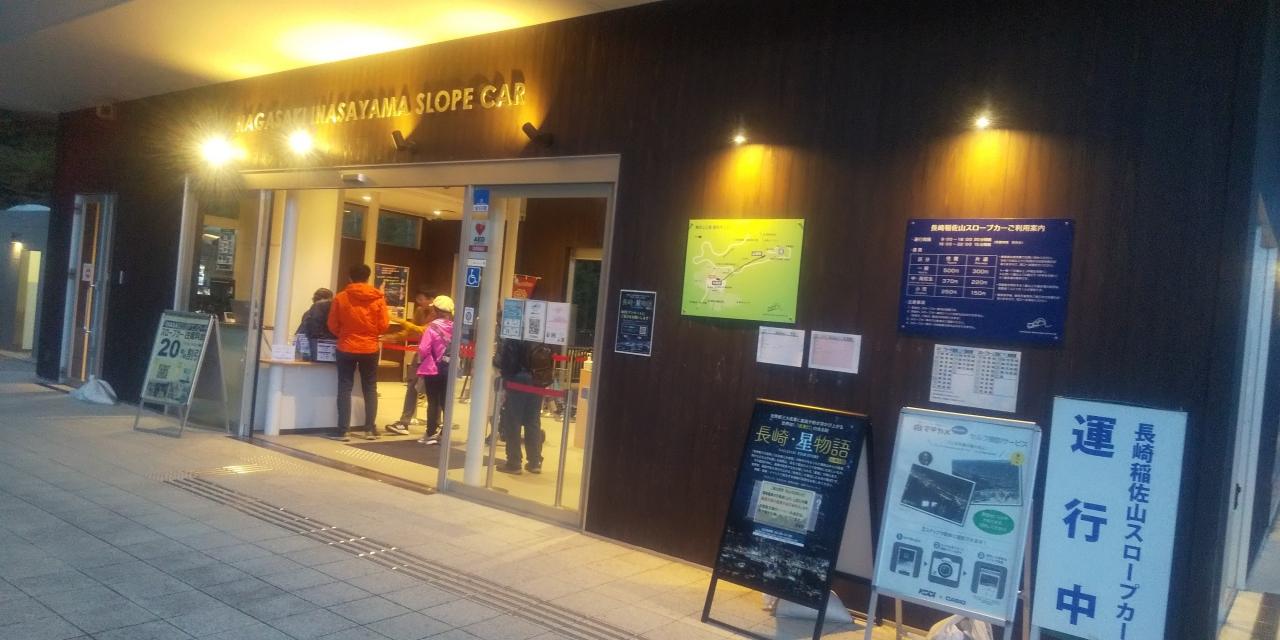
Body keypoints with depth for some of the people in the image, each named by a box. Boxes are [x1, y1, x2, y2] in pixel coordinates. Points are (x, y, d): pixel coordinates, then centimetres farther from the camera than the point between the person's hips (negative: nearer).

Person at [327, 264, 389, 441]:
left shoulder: (340, 297, -5)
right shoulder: (378, 298, -4)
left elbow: (332, 326, -1)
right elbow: (384, 326, -5)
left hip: (346, 349, -1)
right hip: (370, 349, 1)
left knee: (345, 389, 5)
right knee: (370, 388, 12)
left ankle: (343, 431, 1)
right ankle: (370, 429, 11)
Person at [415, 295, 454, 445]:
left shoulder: (433, 327, -14)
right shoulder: (455, 328, -1)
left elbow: (423, 350, -16)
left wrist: (421, 357, 3)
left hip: (432, 370, -4)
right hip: (449, 370, 4)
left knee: (433, 402, 5)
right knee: (446, 403, 9)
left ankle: (431, 434, 11)